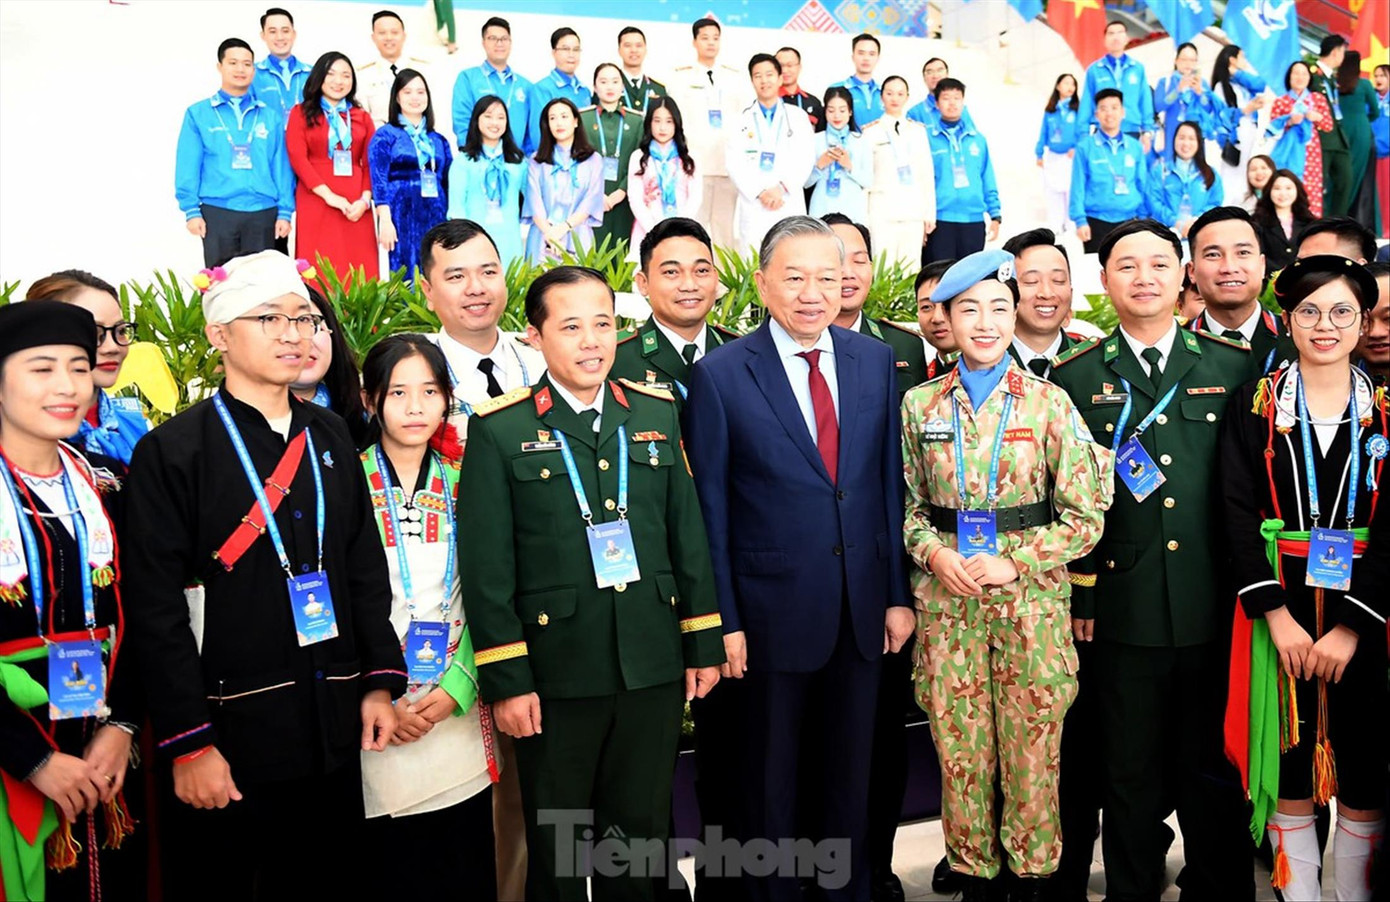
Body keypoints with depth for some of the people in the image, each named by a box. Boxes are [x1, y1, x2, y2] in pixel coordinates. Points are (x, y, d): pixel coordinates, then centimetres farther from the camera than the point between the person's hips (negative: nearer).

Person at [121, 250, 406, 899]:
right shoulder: (172, 451, -8)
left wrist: (381, 681, 5)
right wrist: (188, 744, -13)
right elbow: (156, 608, -11)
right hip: (227, 736, -5)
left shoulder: (329, 437, 9)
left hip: (332, 733, 5)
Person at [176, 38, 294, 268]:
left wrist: (284, 212, -1)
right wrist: (191, 210, -6)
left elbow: (281, 167, 6)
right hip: (217, 213, -1)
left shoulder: (271, 117, 10)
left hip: (263, 214, 1)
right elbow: (188, 167, 2)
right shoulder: (198, 114, 6)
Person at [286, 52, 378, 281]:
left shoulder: (362, 117, 17)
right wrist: (329, 195, -13)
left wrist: (365, 200, -8)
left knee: (359, 271, -4)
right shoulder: (301, 113, 10)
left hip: (356, 205, 2)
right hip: (316, 202, -2)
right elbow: (297, 158, -2)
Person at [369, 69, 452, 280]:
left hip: (436, 219, 4)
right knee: (405, 278, -6)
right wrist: (385, 221, -15)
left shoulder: (439, 141, 16)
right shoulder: (385, 136, 4)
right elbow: (379, 181, -4)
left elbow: (449, 185, 16)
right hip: (402, 217, -4)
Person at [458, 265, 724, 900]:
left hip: (654, 670, 3)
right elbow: (486, 567, -8)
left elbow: (688, 534, 8)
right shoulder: (500, 430, -6)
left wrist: (704, 642, 7)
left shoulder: (658, 412, 6)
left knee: (639, 833, 17)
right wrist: (505, 681, -10)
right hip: (556, 675, -3)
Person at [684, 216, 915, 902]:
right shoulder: (720, 375, -9)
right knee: (770, 785, 14)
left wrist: (898, 593, 4)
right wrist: (723, 621, -9)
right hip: (772, 612, -3)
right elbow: (708, 510, -7)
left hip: (862, 612, 4)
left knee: (851, 776, 19)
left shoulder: (876, 361, 3)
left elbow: (891, 483, 5)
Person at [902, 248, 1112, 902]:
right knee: (960, 749, 9)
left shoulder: (1050, 402, -2)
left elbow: (1085, 516, -2)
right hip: (946, 601, 2)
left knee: (1033, 749, 8)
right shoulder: (920, 403, 4)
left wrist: (1014, 562, -12)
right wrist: (933, 554, -8)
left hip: (1031, 602, -1)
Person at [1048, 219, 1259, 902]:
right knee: (1131, 777, 11)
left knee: (1215, 770, 13)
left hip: (1216, 610, 1)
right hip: (1124, 609, -1)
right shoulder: (1076, 376, 3)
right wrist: (1077, 596, -1)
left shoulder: (1233, 366, 6)